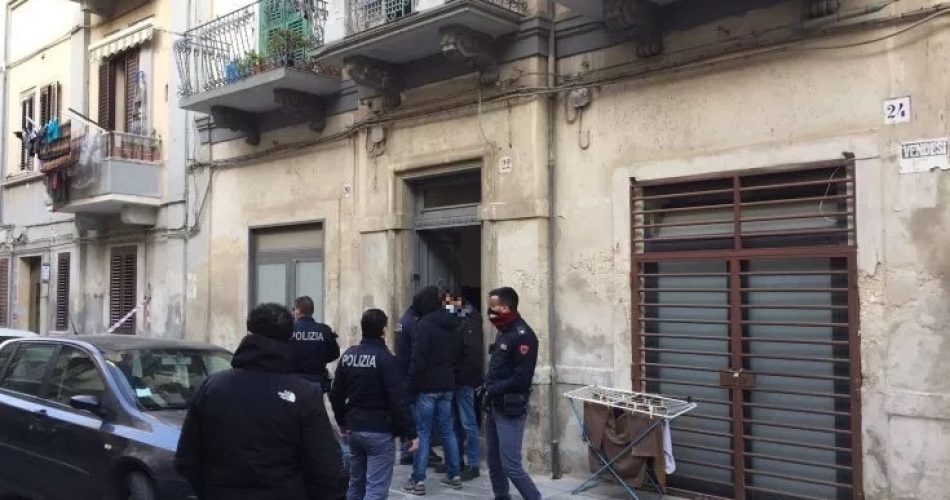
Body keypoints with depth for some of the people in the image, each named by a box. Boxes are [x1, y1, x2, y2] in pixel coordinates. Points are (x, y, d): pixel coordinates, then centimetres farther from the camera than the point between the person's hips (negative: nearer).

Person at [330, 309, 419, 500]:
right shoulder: (386, 359, -15)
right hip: (380, 431, -7)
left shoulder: (348, 356, 5)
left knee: (356, 483, 19)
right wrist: (410, 433, -12)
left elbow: (336, 394, 12)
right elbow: (399, 401, -18)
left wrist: (342, 421, 27)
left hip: (353, 429, 7)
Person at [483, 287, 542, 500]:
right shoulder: (504, 331, 11)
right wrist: (488, 386, 2)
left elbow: (521, 378, -21)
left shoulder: (523, 335, -16)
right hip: (495, 407, 9)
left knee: (511, 466, -9)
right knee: (494, 461, 15)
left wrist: (492, 388, -13)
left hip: (510, 410, -9)